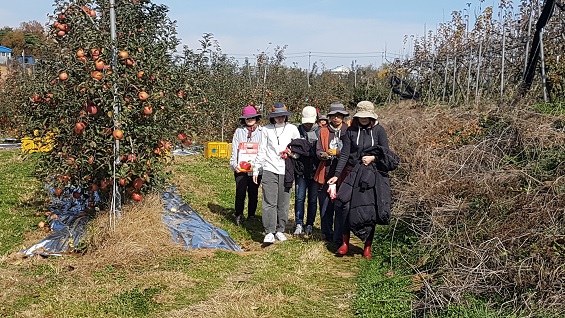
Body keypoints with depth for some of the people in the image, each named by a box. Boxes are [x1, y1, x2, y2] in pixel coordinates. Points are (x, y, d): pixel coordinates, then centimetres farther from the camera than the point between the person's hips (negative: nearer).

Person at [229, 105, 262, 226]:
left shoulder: (262, 131, 5)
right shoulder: (239, 131, 7)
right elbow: (234, 150, 6)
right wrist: (234, 165, -6)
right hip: (241, 169, 0)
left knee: (253, 194, 7)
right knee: (240, 194, -5)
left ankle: (251, 216, 22)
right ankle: (239, 216, 12)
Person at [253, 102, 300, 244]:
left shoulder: (292, 129, 7)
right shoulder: (267, 130, 6)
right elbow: (262, 151, 10)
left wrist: (293, 153, -2)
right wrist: (256, 169, 9)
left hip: (286, 171, 1)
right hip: (270, 170, -1)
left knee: (283, 203, 4)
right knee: (269, 203, -7)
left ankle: (280, 230, 16)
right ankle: (269, 232, -5)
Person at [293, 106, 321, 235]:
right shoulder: (298, 130, 5)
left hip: (315, 170, 0)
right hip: (301, 170, 0)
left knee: (313, 199, 7)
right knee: (299, 197, -2)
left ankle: (310, 225, 18)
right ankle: (299, 224, 6)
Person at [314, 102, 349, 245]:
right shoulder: (324, 132, 12)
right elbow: (318, 151, 6)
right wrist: (325, 154, -17)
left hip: (342, 174, -2)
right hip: (326, 173, 2)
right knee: (325, 206, 6)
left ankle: (339, 238, 4)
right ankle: (327, 235, 20)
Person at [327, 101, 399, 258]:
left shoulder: (379, 130, 1)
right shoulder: (351, 131, 2)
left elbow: (386, 153, 4)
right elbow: (344, 154, -2)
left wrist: (374, 158, -14)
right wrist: (336, 175, -9)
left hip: (373, 176, 0)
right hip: (354, 174, 0)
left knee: (371, 210, 2)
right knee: (348, 207, -8)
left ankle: (368, 247, 14)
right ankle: (345, 243, 8)